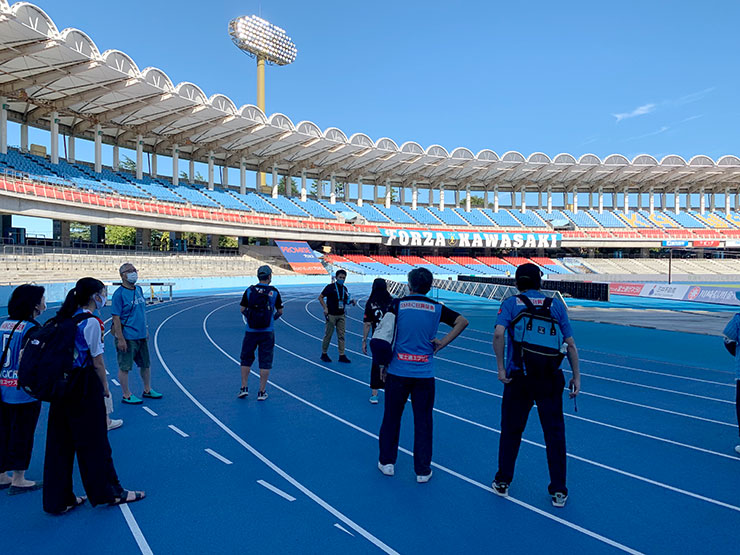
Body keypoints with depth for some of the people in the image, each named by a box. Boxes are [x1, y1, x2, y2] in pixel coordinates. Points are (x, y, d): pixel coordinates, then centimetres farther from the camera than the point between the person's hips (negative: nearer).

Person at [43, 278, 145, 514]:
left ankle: (58, 500, 25)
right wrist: (105, 386, 0)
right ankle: (107, 492, 22)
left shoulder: (65, 318, 7)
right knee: (94, 441, 6)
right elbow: (97, 361, -13)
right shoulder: (91, 322, -16)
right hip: (85, 386, -8)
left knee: (60, 441, 13)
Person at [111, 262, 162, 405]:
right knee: (124, 367, 5)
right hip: (127, 337, -8)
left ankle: (147, 390, 32)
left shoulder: (139, 289, 9)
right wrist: (120, 339, -19)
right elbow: (116, 318, -16)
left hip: (141, 336, 8)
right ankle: (126, 396, 17)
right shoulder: (119, 294, -13)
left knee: (146, 364, 17)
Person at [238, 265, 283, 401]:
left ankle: (244, 388, 17)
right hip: (268, 332, -1)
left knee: (246, 359, 17)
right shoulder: (274, 292, -3)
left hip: (251, 331, 1)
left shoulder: (249, 290, -1)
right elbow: (280, 312, 5)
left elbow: (242, 309, 4)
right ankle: (261, 392, 9)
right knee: (265, 362, 6)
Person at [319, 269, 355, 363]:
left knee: (341, 336, 5)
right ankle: (324, 354, 18)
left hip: (341, 315, 5)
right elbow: (320, 297, -6)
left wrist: (351, 301, -2)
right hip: (331, 315, -5)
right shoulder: (330, 287, -8)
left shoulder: (344, 289, 10)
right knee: (328, 335, 3)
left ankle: (342, 356, 10)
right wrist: (325, 308, -15)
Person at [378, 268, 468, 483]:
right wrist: (443, 342, 0)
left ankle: (387, 462, 27)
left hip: (397, 371, -1)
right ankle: (422, 470, 18)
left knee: (391, 417, 14)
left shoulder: (397, 304, -5)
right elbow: (463, 321, 1)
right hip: (424, 374, 1)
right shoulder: (436, 308, 1)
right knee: (423, 421, 10)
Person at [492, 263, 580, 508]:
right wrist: (576, 376, 9)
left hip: (518, 377, -1)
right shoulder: (556, 304, 5)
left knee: (510, 430, 13)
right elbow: (570, 344, 2)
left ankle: (502, 483, 26)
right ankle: (558, 492, 20)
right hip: (550, 377, 1)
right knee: (554, 433, 12)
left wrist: (501, 368, -10)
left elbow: (498, 334, -17)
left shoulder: (510, 303, 0)